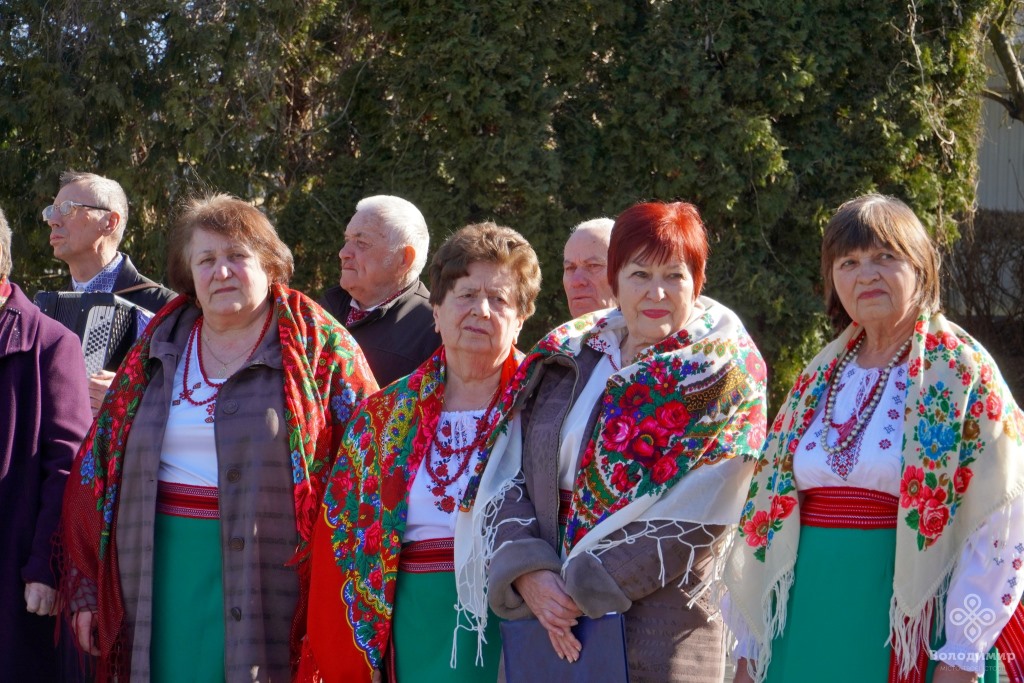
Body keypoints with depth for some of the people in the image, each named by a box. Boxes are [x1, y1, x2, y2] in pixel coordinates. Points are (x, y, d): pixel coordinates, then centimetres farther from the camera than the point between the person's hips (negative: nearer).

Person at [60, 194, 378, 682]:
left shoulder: (318, 347, 0)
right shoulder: (157, 351, 13)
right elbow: (98, 463, 15)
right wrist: (86, 588, 10)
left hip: (268, 570, -3)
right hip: (166, 577, 4)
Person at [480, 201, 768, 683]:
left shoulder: (725, 368, -4)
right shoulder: (566, 353, 9)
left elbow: (691, 521, -12)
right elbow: (506, 476, 3)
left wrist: (583, 588, -15)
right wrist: (528, 573, -13)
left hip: (657, 627, -4)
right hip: (541, 621, 4)